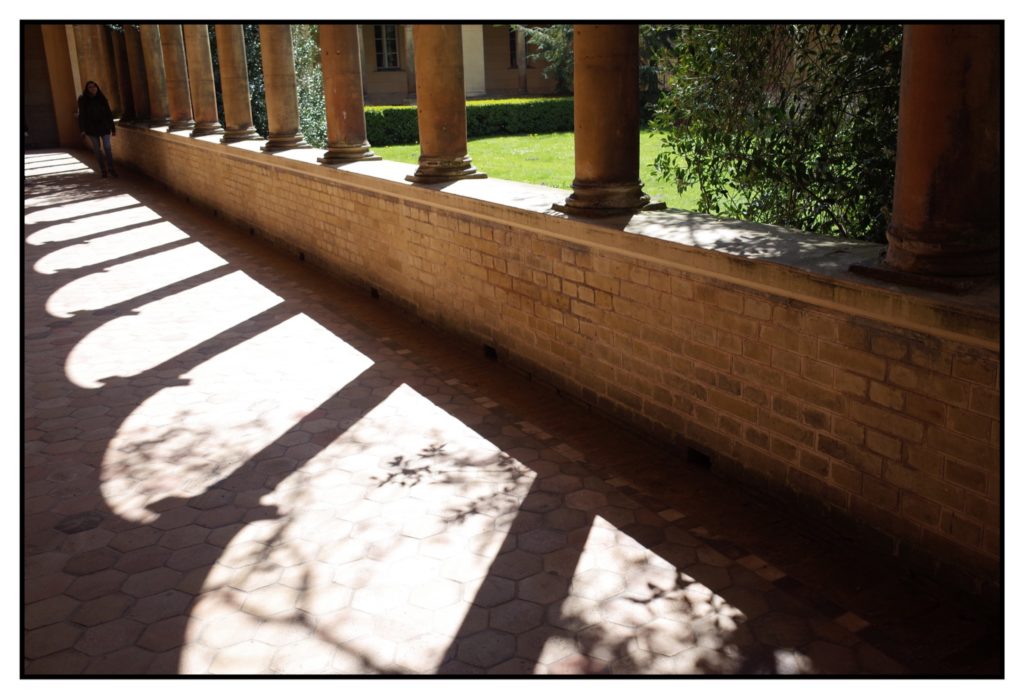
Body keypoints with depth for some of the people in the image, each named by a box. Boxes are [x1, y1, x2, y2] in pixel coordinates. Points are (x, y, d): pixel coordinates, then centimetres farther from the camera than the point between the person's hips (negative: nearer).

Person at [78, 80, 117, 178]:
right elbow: (81, 115, -2)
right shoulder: (83, 100, 0)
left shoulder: (102, 99, 4)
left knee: (107, 148, -10)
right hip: (92, 129, 0)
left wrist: (112, 128, 3)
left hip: (104, 127, 0)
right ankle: (103, 170, 8)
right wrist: (82, 129, -11)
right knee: (97, 150, 2)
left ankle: (111, 168, -1)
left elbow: (109, 114, 6)